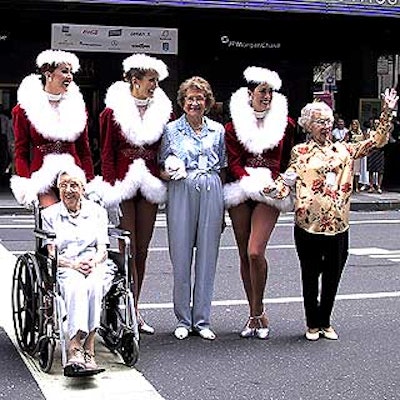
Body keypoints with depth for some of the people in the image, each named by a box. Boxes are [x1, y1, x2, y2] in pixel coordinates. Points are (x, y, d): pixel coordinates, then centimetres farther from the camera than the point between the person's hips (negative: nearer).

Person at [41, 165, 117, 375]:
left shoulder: (97, 211, 18)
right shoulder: (50, 214, 15)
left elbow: (102, 250, 10)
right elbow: (52, 254, 4)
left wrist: (93, 262, -14)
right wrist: (73, 264, -16)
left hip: (96, 266, 1)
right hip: (65, 269, -1)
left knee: (93, 285, -36)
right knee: (76, 286, -37)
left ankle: (75, 349, -41)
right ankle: (87, 351, -48)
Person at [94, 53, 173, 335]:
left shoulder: (163, 111, 8)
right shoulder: (114, 111, -1)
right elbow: (107, 153, -1)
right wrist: (111, 185, -9)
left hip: (150, 187, 4)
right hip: (123, 186, -4)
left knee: (142, 251, 8)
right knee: (128, 251, -4)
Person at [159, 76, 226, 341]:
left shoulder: (217, 130, 12)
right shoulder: (171, 130, 7)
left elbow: (223, 170, 15)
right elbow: (162, 169, 8)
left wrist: (222, 209, 12)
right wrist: (170, 172, -16)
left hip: (212, 192, 2)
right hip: (181, 192, -2)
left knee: (208, 255, 2)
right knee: (181, 256, -1)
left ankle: (202, 320, 11)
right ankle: (183, 320, 10)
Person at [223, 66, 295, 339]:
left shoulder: (285, 123, 7)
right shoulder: (234, 125, 6)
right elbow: (233, 162, 1)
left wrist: (271, 182, 5)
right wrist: (251, 181, -13)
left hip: (269, 194, -2)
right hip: (240, 193, 2)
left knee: (256, 252, -18)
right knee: (244, 255, 5)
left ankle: (257, 312, -1)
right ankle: (256, 314, 18)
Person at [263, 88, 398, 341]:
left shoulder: (344, 150, 10)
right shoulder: (300, 152, 3)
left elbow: (377, 141, 10)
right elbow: (289, 179, -7)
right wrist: (275, 189, -27)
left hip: (339, 225, 3)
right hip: (308, 225, -3)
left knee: (333, 277, 11)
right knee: (310, 277, 8)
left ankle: (325, 322, 27)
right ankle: (313, 324, 23)